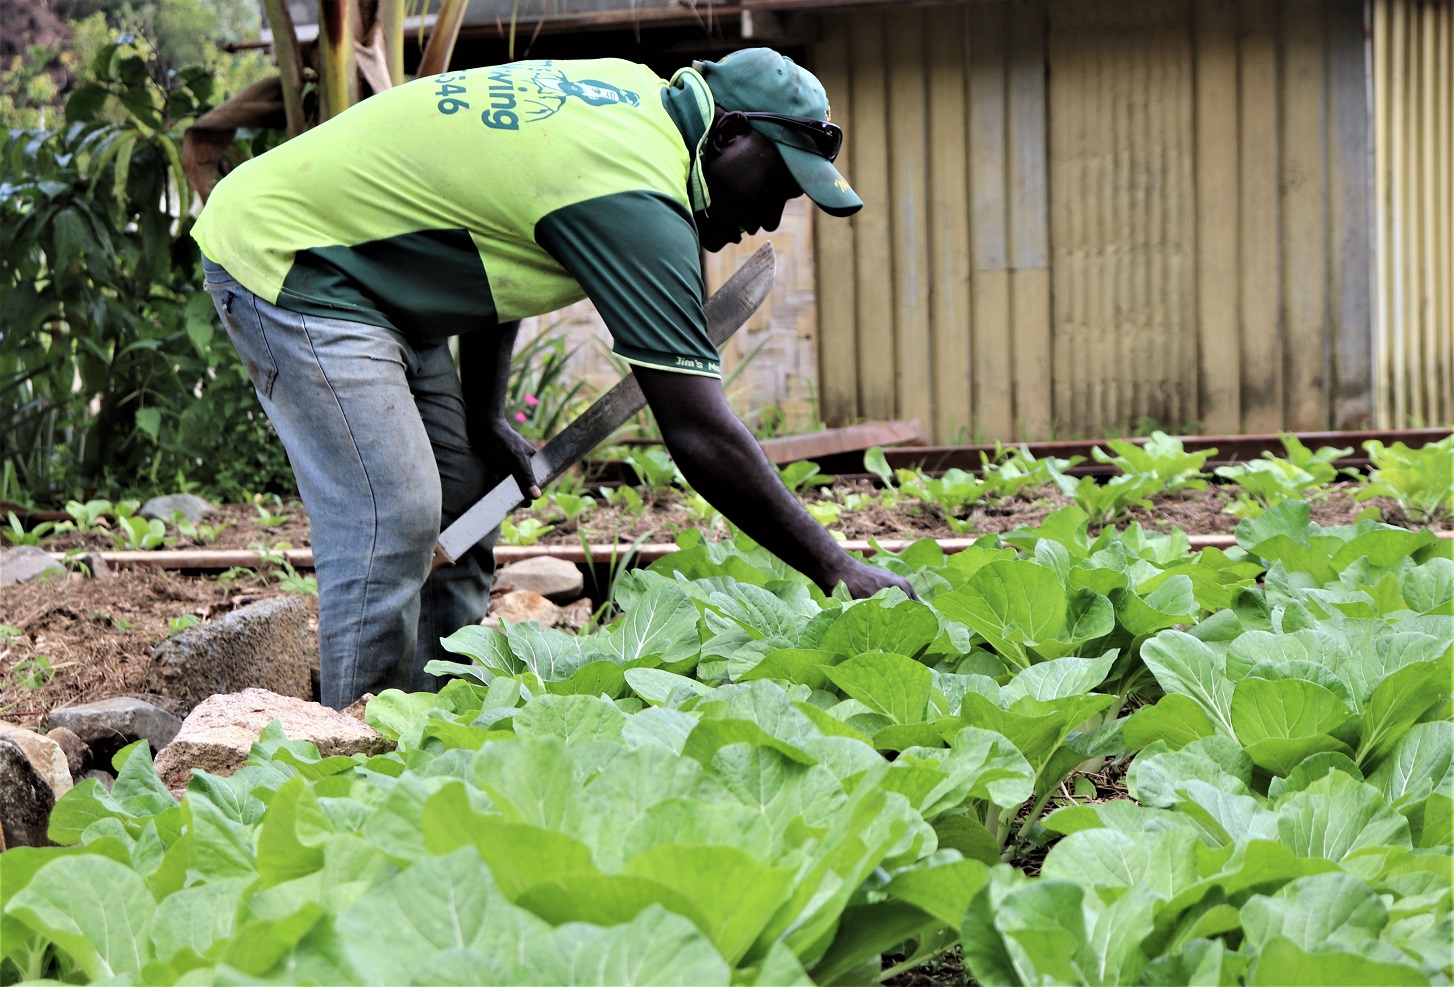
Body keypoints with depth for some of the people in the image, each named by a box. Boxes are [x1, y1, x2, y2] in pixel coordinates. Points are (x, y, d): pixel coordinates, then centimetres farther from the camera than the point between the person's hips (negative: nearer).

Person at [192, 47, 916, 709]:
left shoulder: (632, 92, 2)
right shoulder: (636, 199, -27)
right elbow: (700, 435, -28)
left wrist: (482, 419, 11)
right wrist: (835, 570, -23)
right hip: (280, 259, -10)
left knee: (463, 498, 7)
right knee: (390, 518, -16)